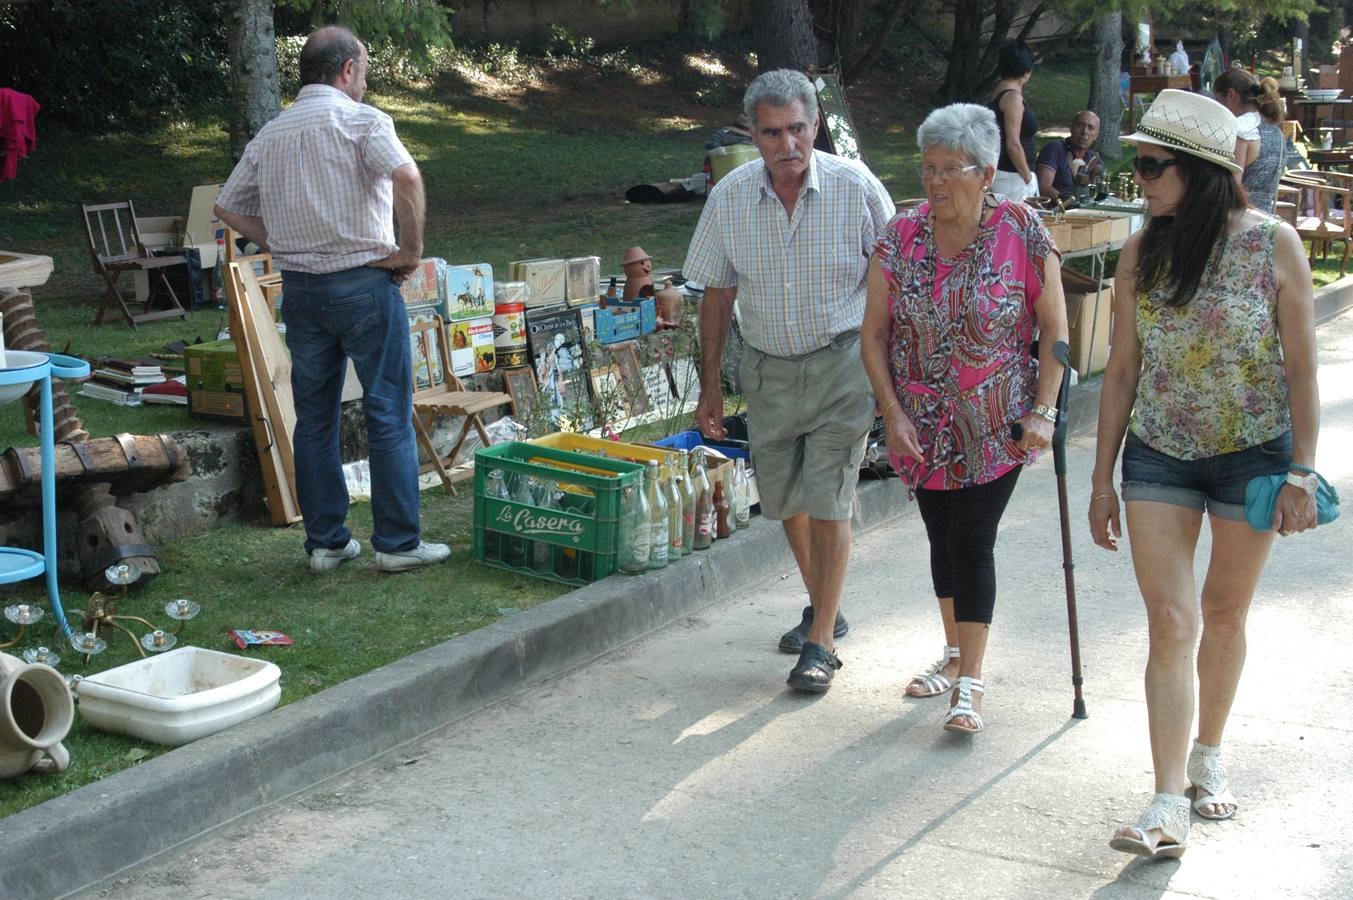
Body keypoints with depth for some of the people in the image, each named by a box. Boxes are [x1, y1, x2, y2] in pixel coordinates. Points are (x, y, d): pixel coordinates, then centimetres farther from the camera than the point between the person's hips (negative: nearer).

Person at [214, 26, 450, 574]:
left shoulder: (270, 134, 12)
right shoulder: (360, 120, -7)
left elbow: (227, 207, 16)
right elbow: (406, 178, -24)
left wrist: (282, 246, 14)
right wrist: (412, 250, -13)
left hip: (299, 289, 6)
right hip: (363, 283, -6)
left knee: (314, 417, 11)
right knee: (389, 413, 2)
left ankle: (325, 542, 16)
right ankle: (397, 542, 5)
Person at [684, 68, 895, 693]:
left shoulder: (855, 186, -12)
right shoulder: (729, 198, -5)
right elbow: (717, 294, 5)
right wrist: (710, 383, 6)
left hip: (841, 364, -4)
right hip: (766, 368, 4)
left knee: (827, 502, -8)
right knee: (785, 501, 14)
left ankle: (822, 641, 2)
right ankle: (823, 607, 36)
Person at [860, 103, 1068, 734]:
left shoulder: (1022, 232, -11)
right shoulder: (901, 236, -4)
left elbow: (1054, 330, -5)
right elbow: (874, 334, 0)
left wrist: (1043, 411, -10)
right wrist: (893, 413, -8)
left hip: (996, 426, -3)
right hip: (922, 424, 4)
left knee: (972, 540, -7)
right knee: (942, 535, 14)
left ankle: (970, 683, 1)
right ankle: (956, 654, 33)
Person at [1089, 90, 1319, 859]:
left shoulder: (1273, 245, -11)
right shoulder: (1142, 254, -2)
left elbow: (1301, 367, -7)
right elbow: (1123, 370, 3)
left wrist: (1302, 473, -10)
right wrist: (1103, 478, 4)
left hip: (1253, 453, -2)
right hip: (1158, 456, 2)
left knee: (1224, 614, 13)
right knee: (1170, 621, -5)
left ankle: (1209, 756, 35)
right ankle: (1171, 804, -3)